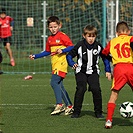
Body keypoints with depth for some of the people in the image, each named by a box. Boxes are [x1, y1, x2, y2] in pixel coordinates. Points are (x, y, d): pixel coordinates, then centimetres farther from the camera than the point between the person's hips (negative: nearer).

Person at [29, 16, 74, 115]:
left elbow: (71, 47, -10)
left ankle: (59, 105, -17)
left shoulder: (62, 36, -7)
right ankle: (69, 106, 14)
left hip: (61, 63, -8)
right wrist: (35, 56, 20)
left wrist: (62, 50, -24)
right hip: (55, 64, 8)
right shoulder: (50, 39, 16)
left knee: (54, 82, -19)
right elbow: (48, 52, 26)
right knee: (59, 86, 8)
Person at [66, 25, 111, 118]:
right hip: (81, 72, -1)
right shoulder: (80, 46, -9)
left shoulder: (98, 46, -2)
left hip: (93, 72, 1)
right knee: (81, 89, -18)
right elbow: (69, 55, 0)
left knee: (96, 89, -14)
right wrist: (72, 64, -18)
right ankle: (76, 112, -9)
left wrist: (108, 71, 9)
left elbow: (105, 58, 12)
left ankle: (98, 112, 0)